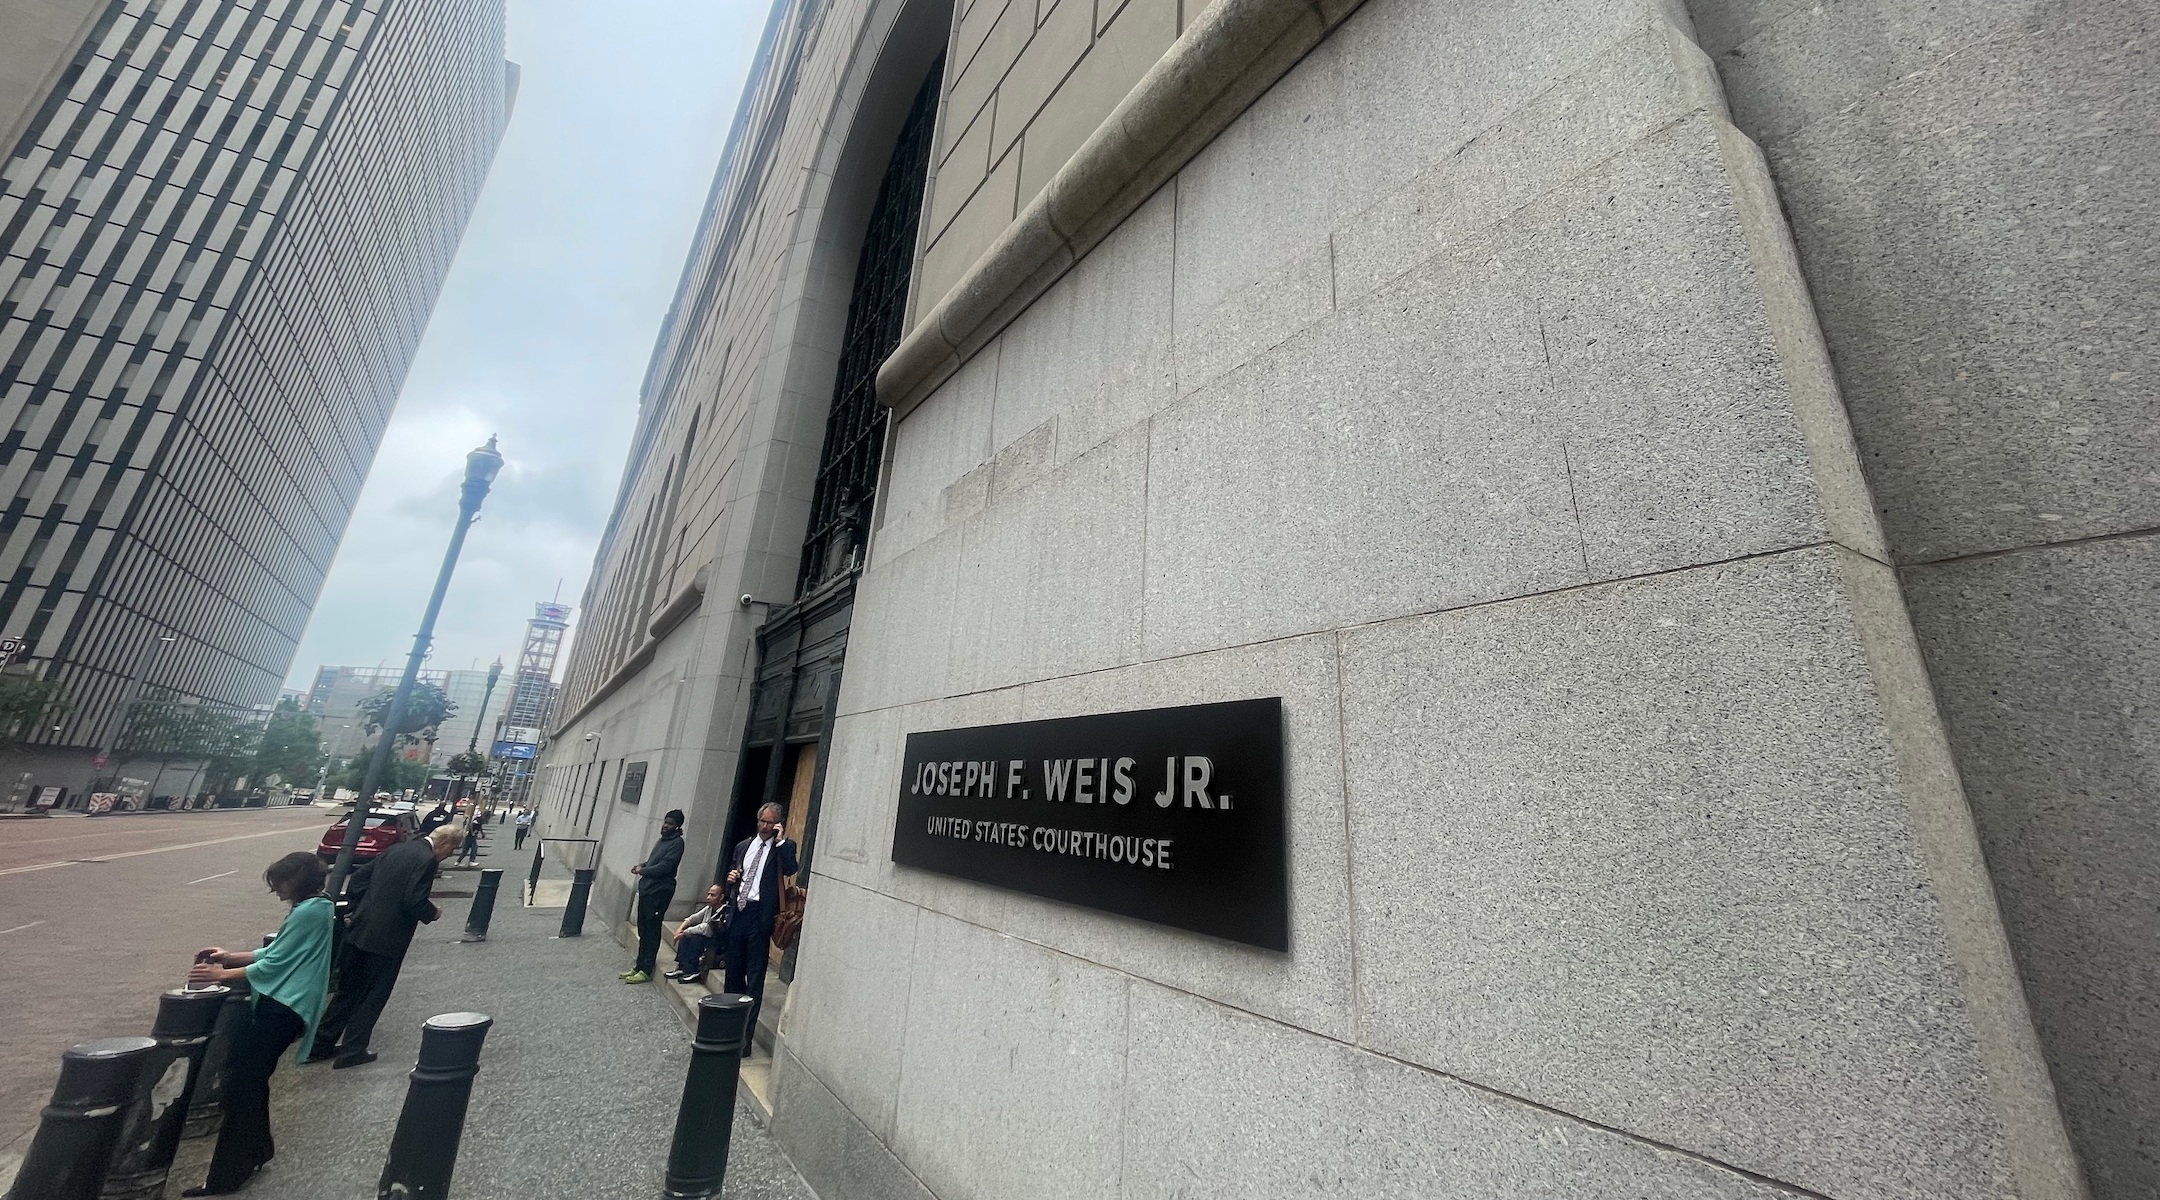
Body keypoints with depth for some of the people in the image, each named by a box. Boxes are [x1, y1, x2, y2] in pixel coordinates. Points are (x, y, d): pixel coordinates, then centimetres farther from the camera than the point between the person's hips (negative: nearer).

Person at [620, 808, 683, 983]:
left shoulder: (677, 843, -13)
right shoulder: (663, 839, 15)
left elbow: (664, 866, -20)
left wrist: (642, 871, -8)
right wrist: (642, 865, 5)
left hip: (659, 892, -9)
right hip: (646, 889, 9)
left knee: (651, 931, -2)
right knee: (643, 930, 15)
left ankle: (646, 970, 5)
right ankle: (639, 966, 25)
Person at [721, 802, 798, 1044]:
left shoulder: (784, 847, -2)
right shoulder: (743, 846, 14)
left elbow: (790, 870, -22)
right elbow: (734, 879, 23)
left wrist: (780, 840, -20)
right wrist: (731, 879, 0)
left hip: (760, 915, -6)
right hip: (738, 911, 6)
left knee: (755, 975, -3)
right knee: (734, 969, 16)